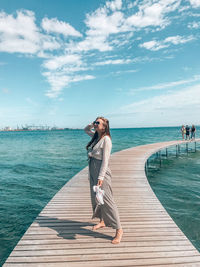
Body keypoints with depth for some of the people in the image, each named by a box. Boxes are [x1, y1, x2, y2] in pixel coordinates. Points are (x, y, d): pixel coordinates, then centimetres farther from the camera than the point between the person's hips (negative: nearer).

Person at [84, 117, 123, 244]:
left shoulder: (106, 139, -15)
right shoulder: (96, 136, 9)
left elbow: (105, 160, -19)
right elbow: (86, 130, 28)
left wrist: (100, 177, -23)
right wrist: (92, 124, 7)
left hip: (102, 172, -9)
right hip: (93, 171, 9)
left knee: (107, 200, -6)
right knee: (96, 198, 19)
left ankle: (119, 230, 6)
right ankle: (102, 221, 38)